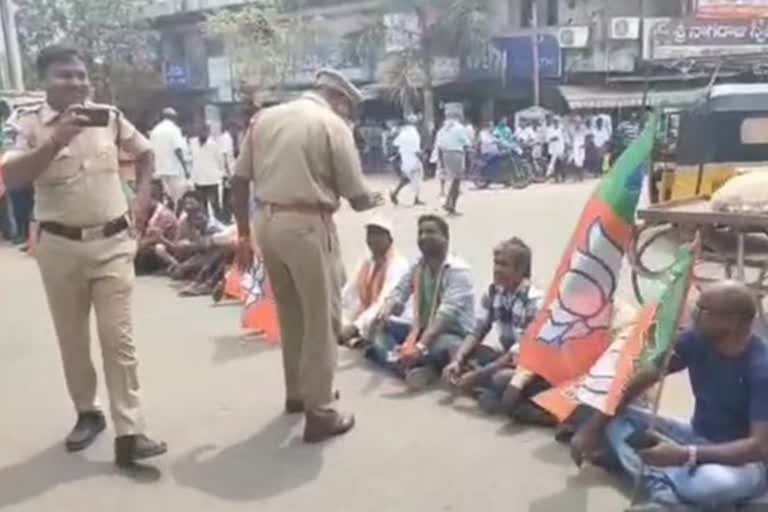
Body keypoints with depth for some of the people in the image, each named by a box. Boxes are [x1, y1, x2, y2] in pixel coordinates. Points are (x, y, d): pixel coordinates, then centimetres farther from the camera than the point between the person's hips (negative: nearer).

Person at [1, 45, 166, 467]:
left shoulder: (109, 116, 2)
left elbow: (145, 153, 19)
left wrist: (142, 199, 6)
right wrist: (57, 140, -28)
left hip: (112, 242, 1)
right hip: (60, 245, 0)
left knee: (118, 337, -4)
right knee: (72, 338, 12)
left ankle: (129, 434, -3)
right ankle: (87, 413, 32)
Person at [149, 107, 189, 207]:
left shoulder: (155, 130, 13)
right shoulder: (173, 129, -6)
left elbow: (152, 150, 14)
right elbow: (178, 150, -15)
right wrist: (185, 168, -14)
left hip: (161, 169, 7)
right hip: (175, 168, -7)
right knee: (180, 199, -4)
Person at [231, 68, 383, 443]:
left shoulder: (265, 117, 13)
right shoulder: (333, 125, -4)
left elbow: (238, 181, 9)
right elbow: (357, 198, -5)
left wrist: (243, 235, 14)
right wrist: (375, 200, 18)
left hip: (267, 223, 7)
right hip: (308, 225, -6)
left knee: (290, 313, 21)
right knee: (322, 319, 5)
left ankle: (297, 392, 37)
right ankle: (319, 413, 10)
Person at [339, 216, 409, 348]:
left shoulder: (398, 265, -11)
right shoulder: (365, 264, 12)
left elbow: (385, 303, -22)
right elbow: (348, 296, 4)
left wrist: (355, 327, -30)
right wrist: (342, 325, -13)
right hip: (364, 327, 7)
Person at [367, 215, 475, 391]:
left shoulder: (458, 270, -16)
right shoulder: (417, 267, 7)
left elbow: (447, 312, -28)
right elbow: (399, 292, -3)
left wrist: (420, 346, -40)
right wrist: (385, 310, -28)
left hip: (454, 337, -7)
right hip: (422, 331, 8)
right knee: (379, 327, -11)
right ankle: (412, 366, -31)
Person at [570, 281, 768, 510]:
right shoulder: (696, 340, -10)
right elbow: (640, 379, -7)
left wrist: (685, 456, -38)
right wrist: (593, 427, -15)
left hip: (742, 459, -6)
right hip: (697, 438, 6)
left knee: (720, 481, -43)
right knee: (613, 418, -11)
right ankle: (663, 490, -30)